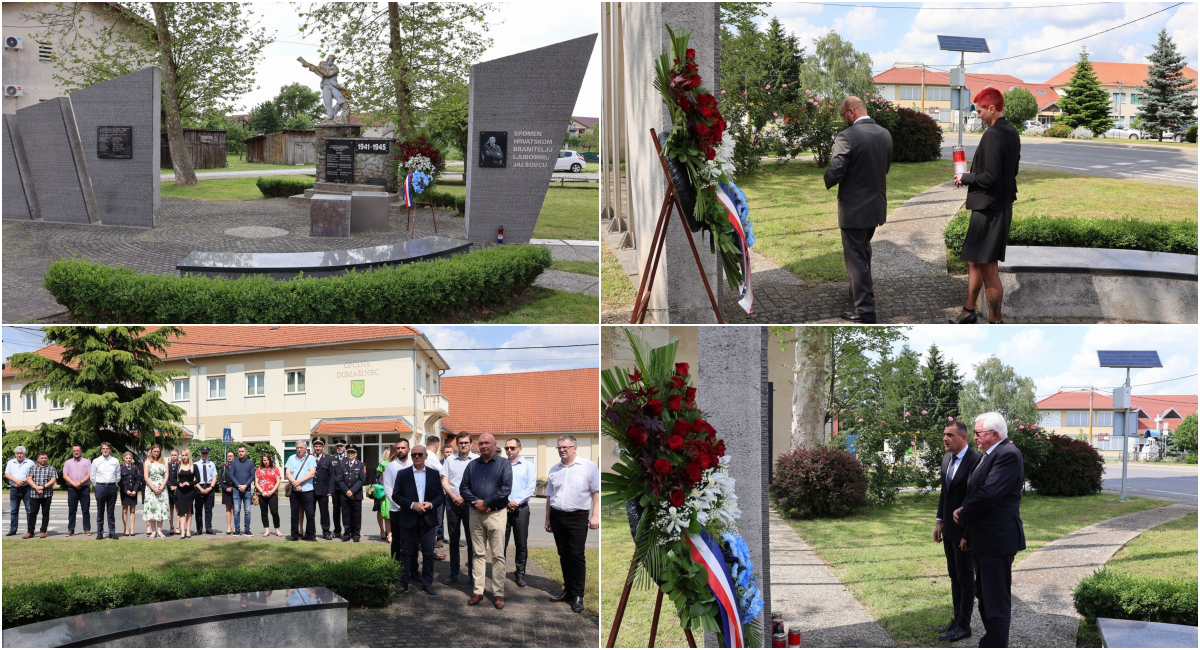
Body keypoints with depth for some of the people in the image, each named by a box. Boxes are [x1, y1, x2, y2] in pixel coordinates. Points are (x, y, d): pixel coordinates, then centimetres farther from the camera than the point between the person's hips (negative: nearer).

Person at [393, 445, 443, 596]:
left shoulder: (434, 474, 5)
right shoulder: (402, 474, 1)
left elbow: (440, 495, 7)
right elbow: (396, 495, -2)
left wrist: (431, 504, -13)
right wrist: (412, 505, -15)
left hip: (428, 520, 1)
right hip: (408, 520, -1)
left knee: (428, 553, 4)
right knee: (406, 552, 4)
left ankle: (427, 584, 12)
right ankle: (403, 584, 11)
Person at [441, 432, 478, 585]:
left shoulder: (476, 460, -1)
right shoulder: (449, 460, 9)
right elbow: (444, 482, 6)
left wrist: (464, 497, -11)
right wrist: (454, 496, -9)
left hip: (469, 503, -3)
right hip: (453, 503, 3)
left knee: (471, 539, -2)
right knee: (453, 539, 7)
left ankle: (472, 573, 3)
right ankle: (454, 573, 13)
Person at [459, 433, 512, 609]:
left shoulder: (504, 465, 0)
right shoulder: (472, 465, 11)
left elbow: (506, 489, -10)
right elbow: (463, 488, 6)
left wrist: (485, 502, -13)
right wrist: (476, 503, -11)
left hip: (496, 514, -3)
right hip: (475, 514, 3)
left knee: (498, 555, -2)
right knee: (477, 554, 6)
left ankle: (498, 593, 2)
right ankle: (478, 591, 10)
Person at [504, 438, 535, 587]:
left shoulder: (528, 466, 7)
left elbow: (531, 487, -2)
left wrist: (516, 502, -12)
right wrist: (507, 502, -12)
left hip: (521, 509, 0)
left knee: (522, 544, 2)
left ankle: (520, 574, 8)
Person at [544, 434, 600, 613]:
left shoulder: (588, 466, -4)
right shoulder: (554, 470, 12)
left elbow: (596, 492, -6)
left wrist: (595, 516, -13)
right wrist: (548, 519, 16)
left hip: (577, 518, -5)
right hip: (557, 517, 5)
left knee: (576, 556, -6)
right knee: (564, 556, 10)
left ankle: (578, 595, -2)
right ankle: (568, 590, 19)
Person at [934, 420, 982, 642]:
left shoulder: (975, 461, -20)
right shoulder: (946, 459, 7)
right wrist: (939, 522, 12)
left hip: (965, 530, -8)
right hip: (949, 529, 8)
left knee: (965, 578, 2)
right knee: (954, 576, 15)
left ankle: (963, 626, 9)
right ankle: (957, 619, 25)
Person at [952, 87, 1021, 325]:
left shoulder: (993, 135, -20)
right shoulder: (1011, 133, 10)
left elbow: (989, 177, -25)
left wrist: (965, 178, -8)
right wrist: (972, 175, 16)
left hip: (988, 208, -10)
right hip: (1003, 205, 10)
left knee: (988, 268, -2)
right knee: (974, 261, 20)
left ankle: (995, 321, 5)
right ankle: (968, 312, 30)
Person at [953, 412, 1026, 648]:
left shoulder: (1008, 455, -17)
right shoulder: (988, 456, 15)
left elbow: (988, 495, -24)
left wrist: (962, 515, -8)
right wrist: (967, 534, 19)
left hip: (997, 540, -10)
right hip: (982, 541, 10)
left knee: (996, 601, -5)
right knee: (984, 595, 19)